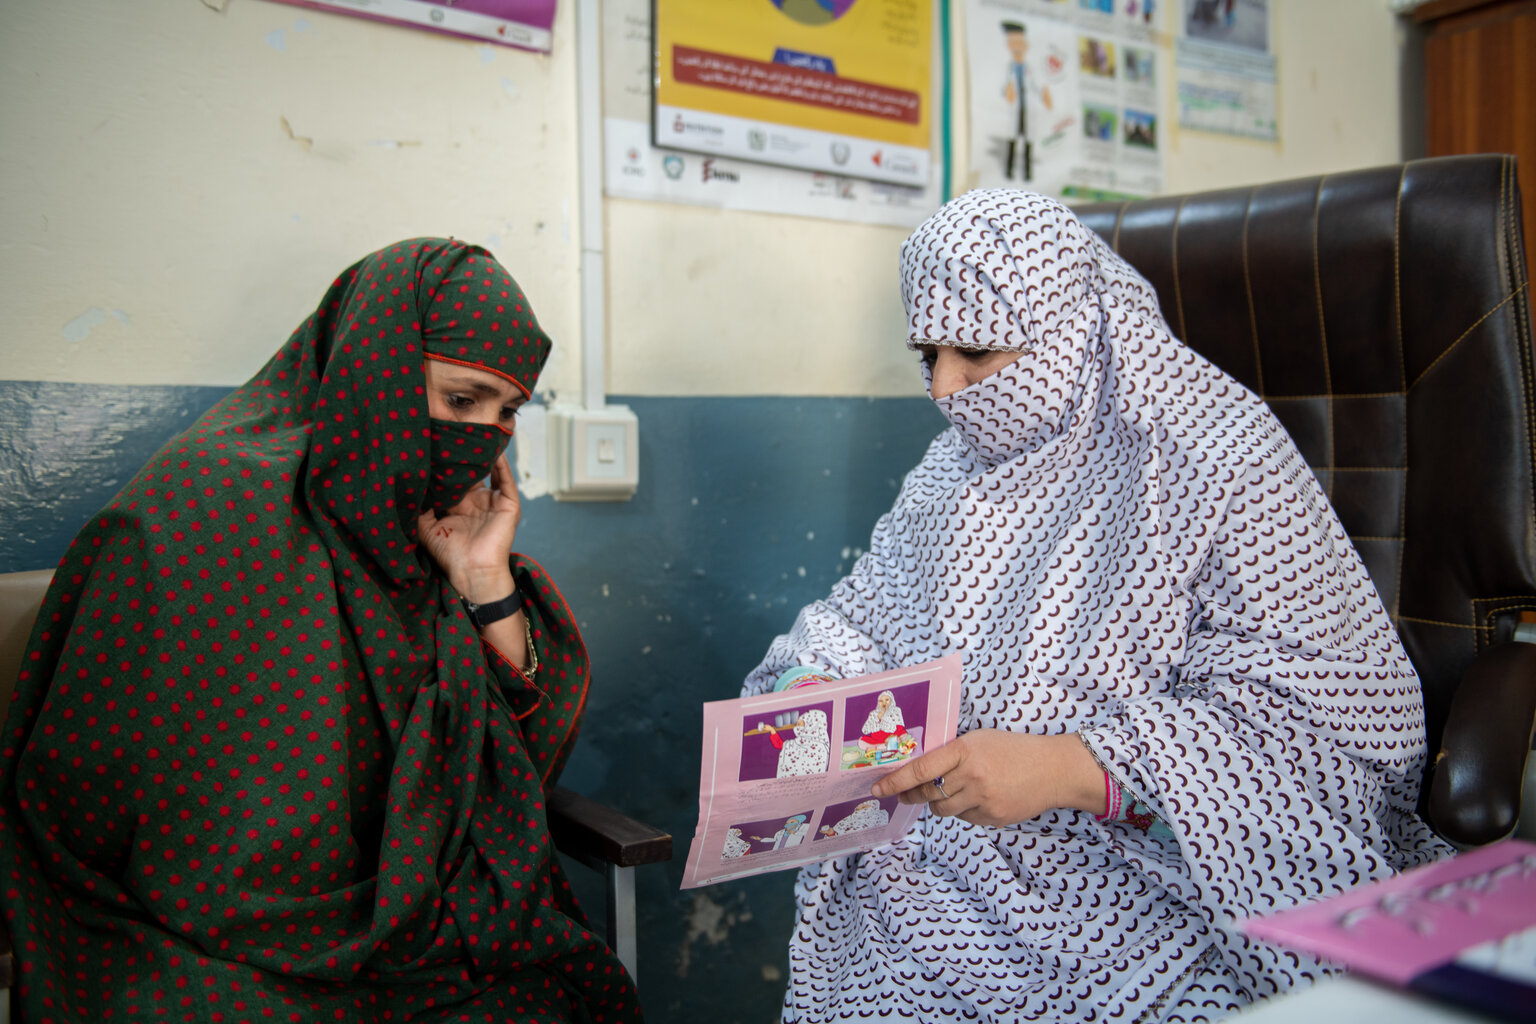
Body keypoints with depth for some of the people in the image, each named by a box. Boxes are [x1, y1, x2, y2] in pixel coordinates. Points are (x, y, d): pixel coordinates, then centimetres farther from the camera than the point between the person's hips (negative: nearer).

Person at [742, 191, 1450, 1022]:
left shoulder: (1211, 455, -9)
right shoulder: (957, 467, 13)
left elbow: (1338, 714, -15)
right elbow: (862, 615, 21)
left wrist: (1073, 767, -25)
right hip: (953, 858, 5)